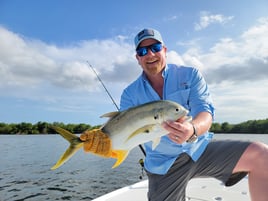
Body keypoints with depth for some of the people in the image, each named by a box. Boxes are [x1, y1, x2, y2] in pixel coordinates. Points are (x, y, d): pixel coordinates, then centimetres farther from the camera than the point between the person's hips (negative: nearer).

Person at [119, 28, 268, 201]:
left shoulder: (190, 75, -3)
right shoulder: (130, 94, -1)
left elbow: (205, 112, -16)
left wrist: (192, 130, -39)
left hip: (200, 149, 1)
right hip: (163, 165, 1)